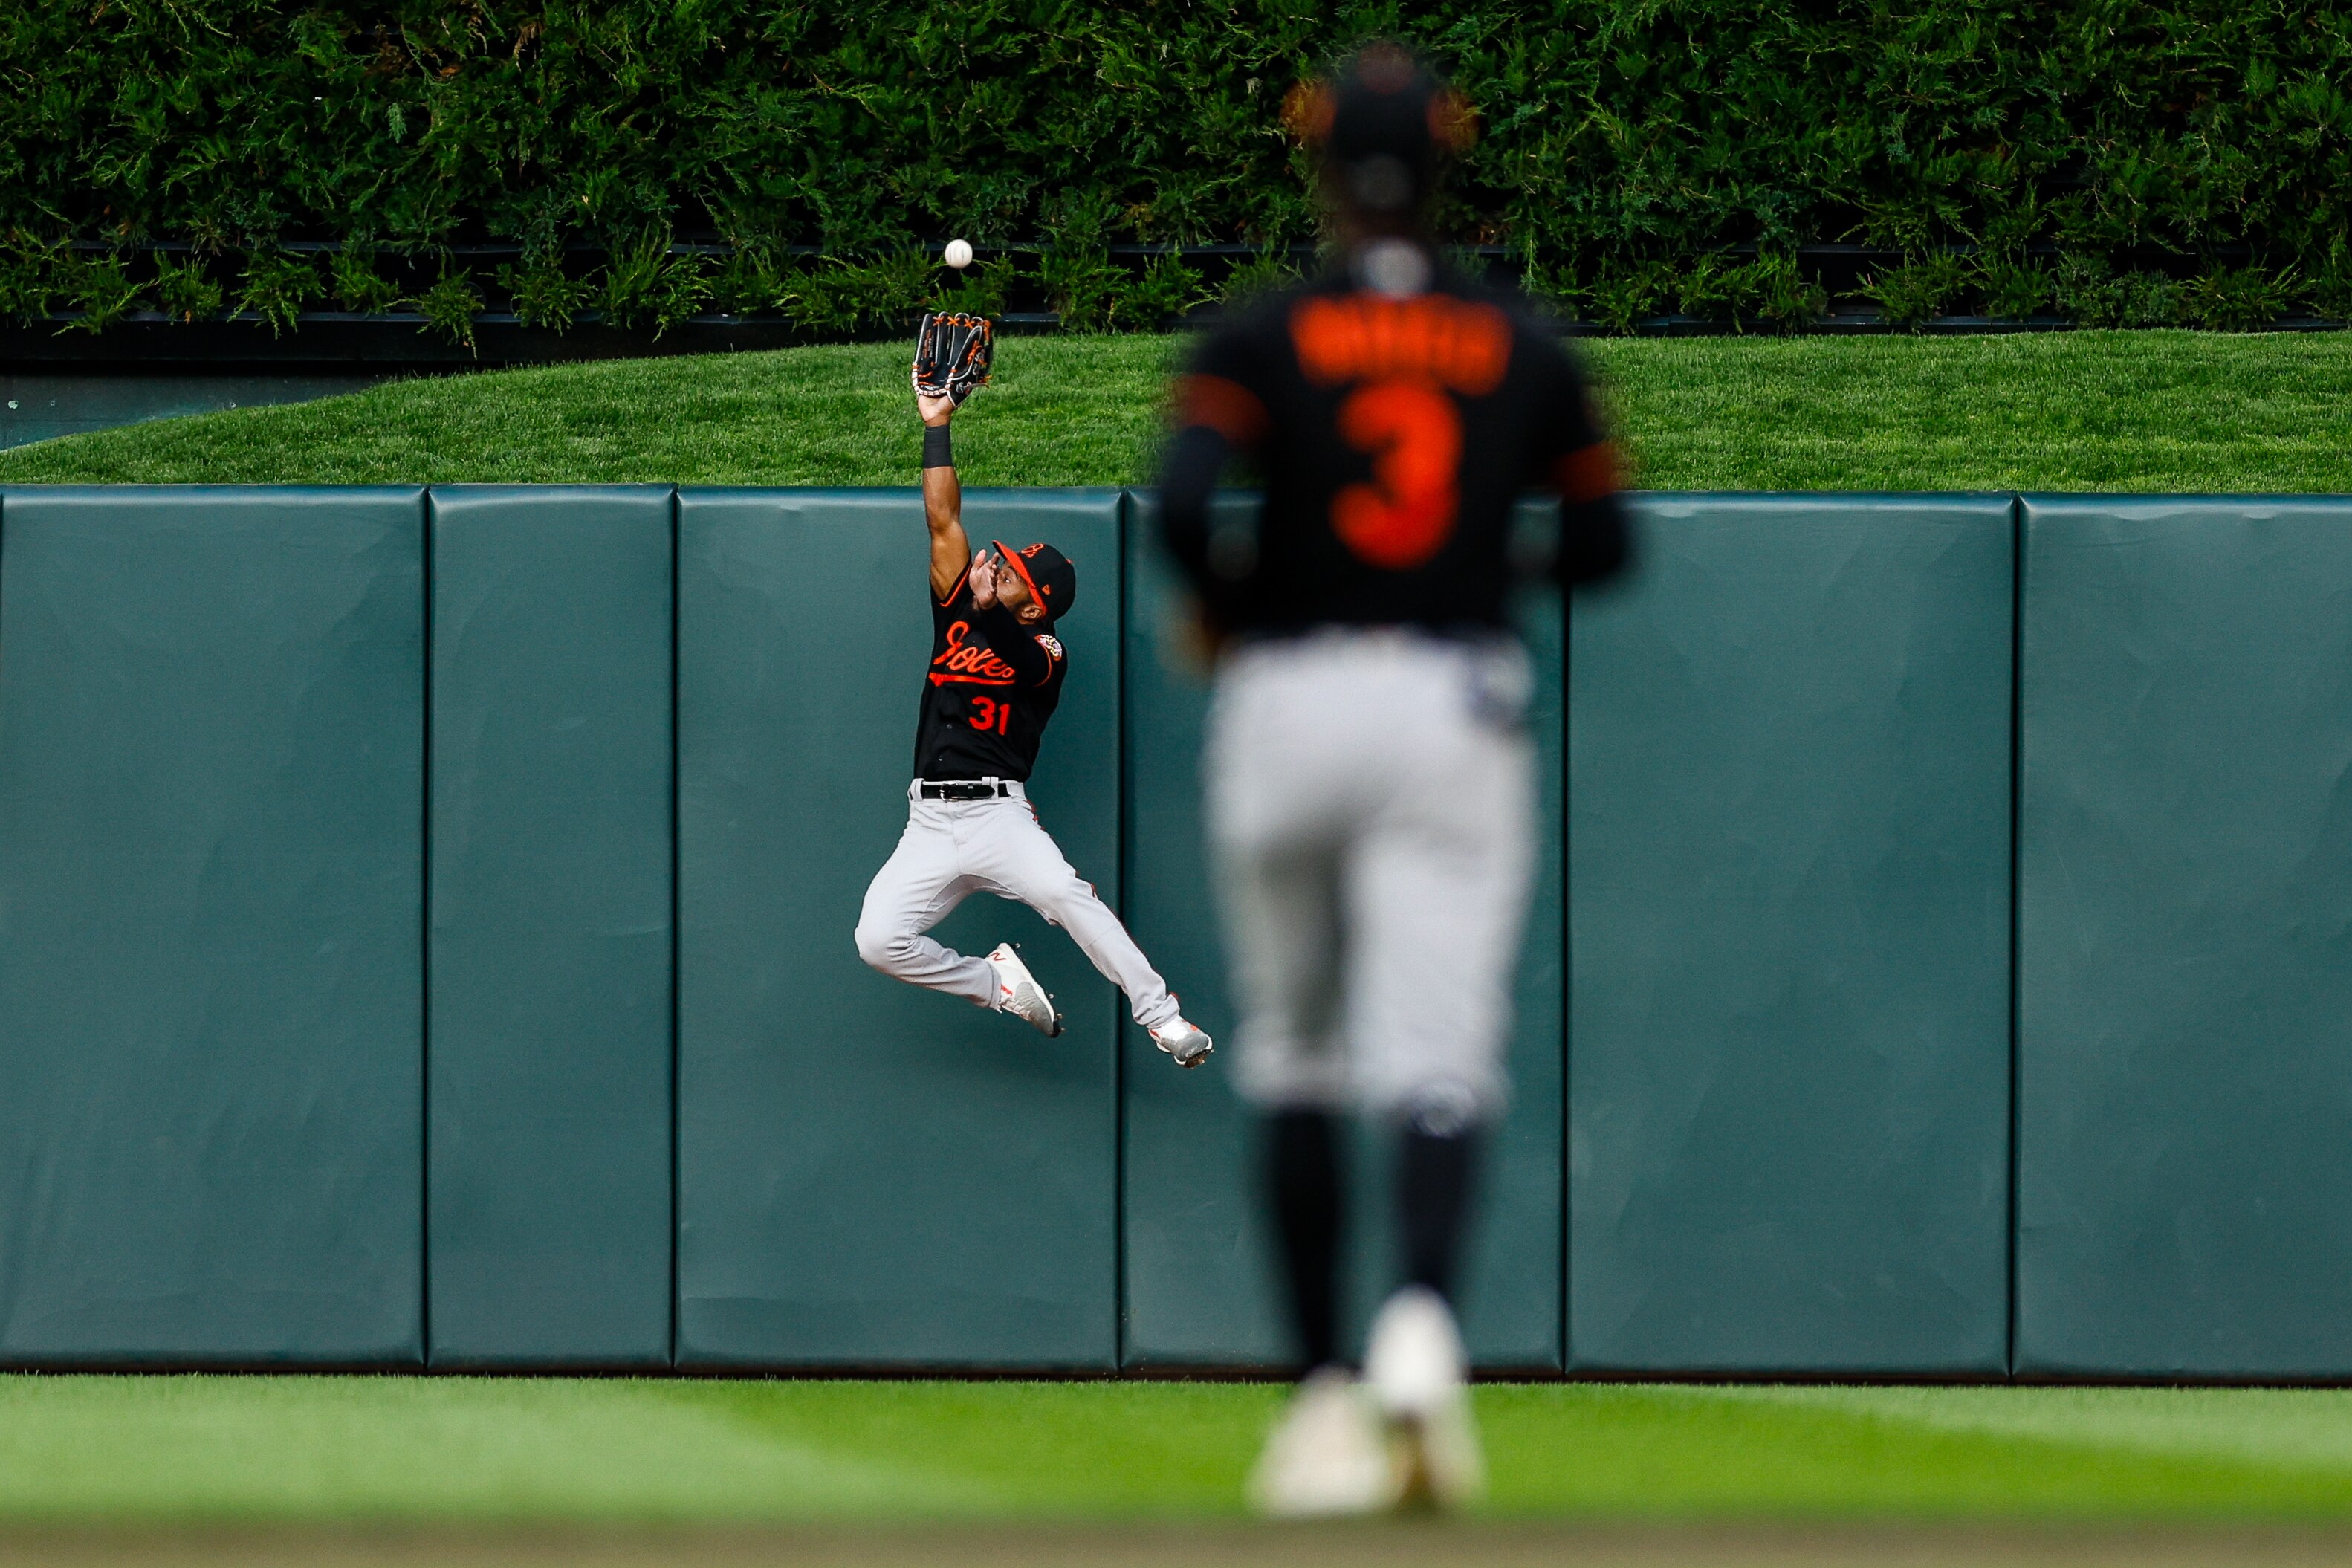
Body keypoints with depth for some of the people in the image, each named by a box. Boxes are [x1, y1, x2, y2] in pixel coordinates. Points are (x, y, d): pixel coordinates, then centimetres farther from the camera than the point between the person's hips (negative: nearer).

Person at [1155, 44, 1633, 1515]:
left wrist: (1227, 602, 4)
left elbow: (1185, 501, -16)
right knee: (1437, 1059, -10)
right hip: (1458, 713, 0)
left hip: (1288, 701, 0)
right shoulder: (1526, 346, 6)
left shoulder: (1263, 340, -1)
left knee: (1295, 1060, 15)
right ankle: (1424, 1314, -38)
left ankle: (1326, 1392, 13)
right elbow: (1602, 547, 9)